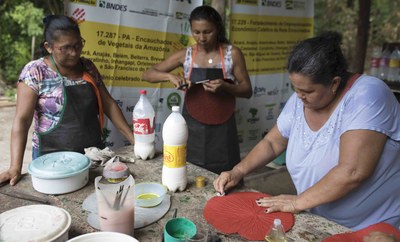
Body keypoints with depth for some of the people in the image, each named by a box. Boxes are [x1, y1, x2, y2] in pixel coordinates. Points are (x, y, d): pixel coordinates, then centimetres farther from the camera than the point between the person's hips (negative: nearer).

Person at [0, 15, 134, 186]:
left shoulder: (88, 67, 2)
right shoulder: (35, 72, -11)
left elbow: (108, 104, 5)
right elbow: (22, 120, -14)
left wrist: (134, 139, -1)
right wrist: (15, 167, -24)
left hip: (93, 153, 4)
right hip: (54, 158, -4)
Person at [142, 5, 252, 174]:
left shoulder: (232, 53, -3)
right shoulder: (185, 55, 0)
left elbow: (247, 90, 1)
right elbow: (147, 75, 3)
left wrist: (225, 87, -19)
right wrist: (169, 76, -17)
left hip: (222, 130, -1)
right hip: (192, 128, 1)